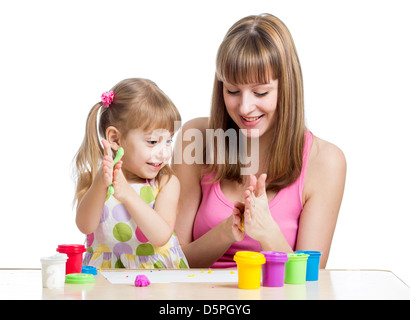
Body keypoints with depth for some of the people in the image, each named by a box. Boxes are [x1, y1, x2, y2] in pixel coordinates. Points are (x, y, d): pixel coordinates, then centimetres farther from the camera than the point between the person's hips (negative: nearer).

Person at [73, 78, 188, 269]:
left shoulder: (167, 183, -1)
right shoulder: (92, 179, 3)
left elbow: (161, 237, -13)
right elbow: (85, 226, -12)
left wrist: (128, 194, -23)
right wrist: (100, 185, -26)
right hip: (103, 276, 0)